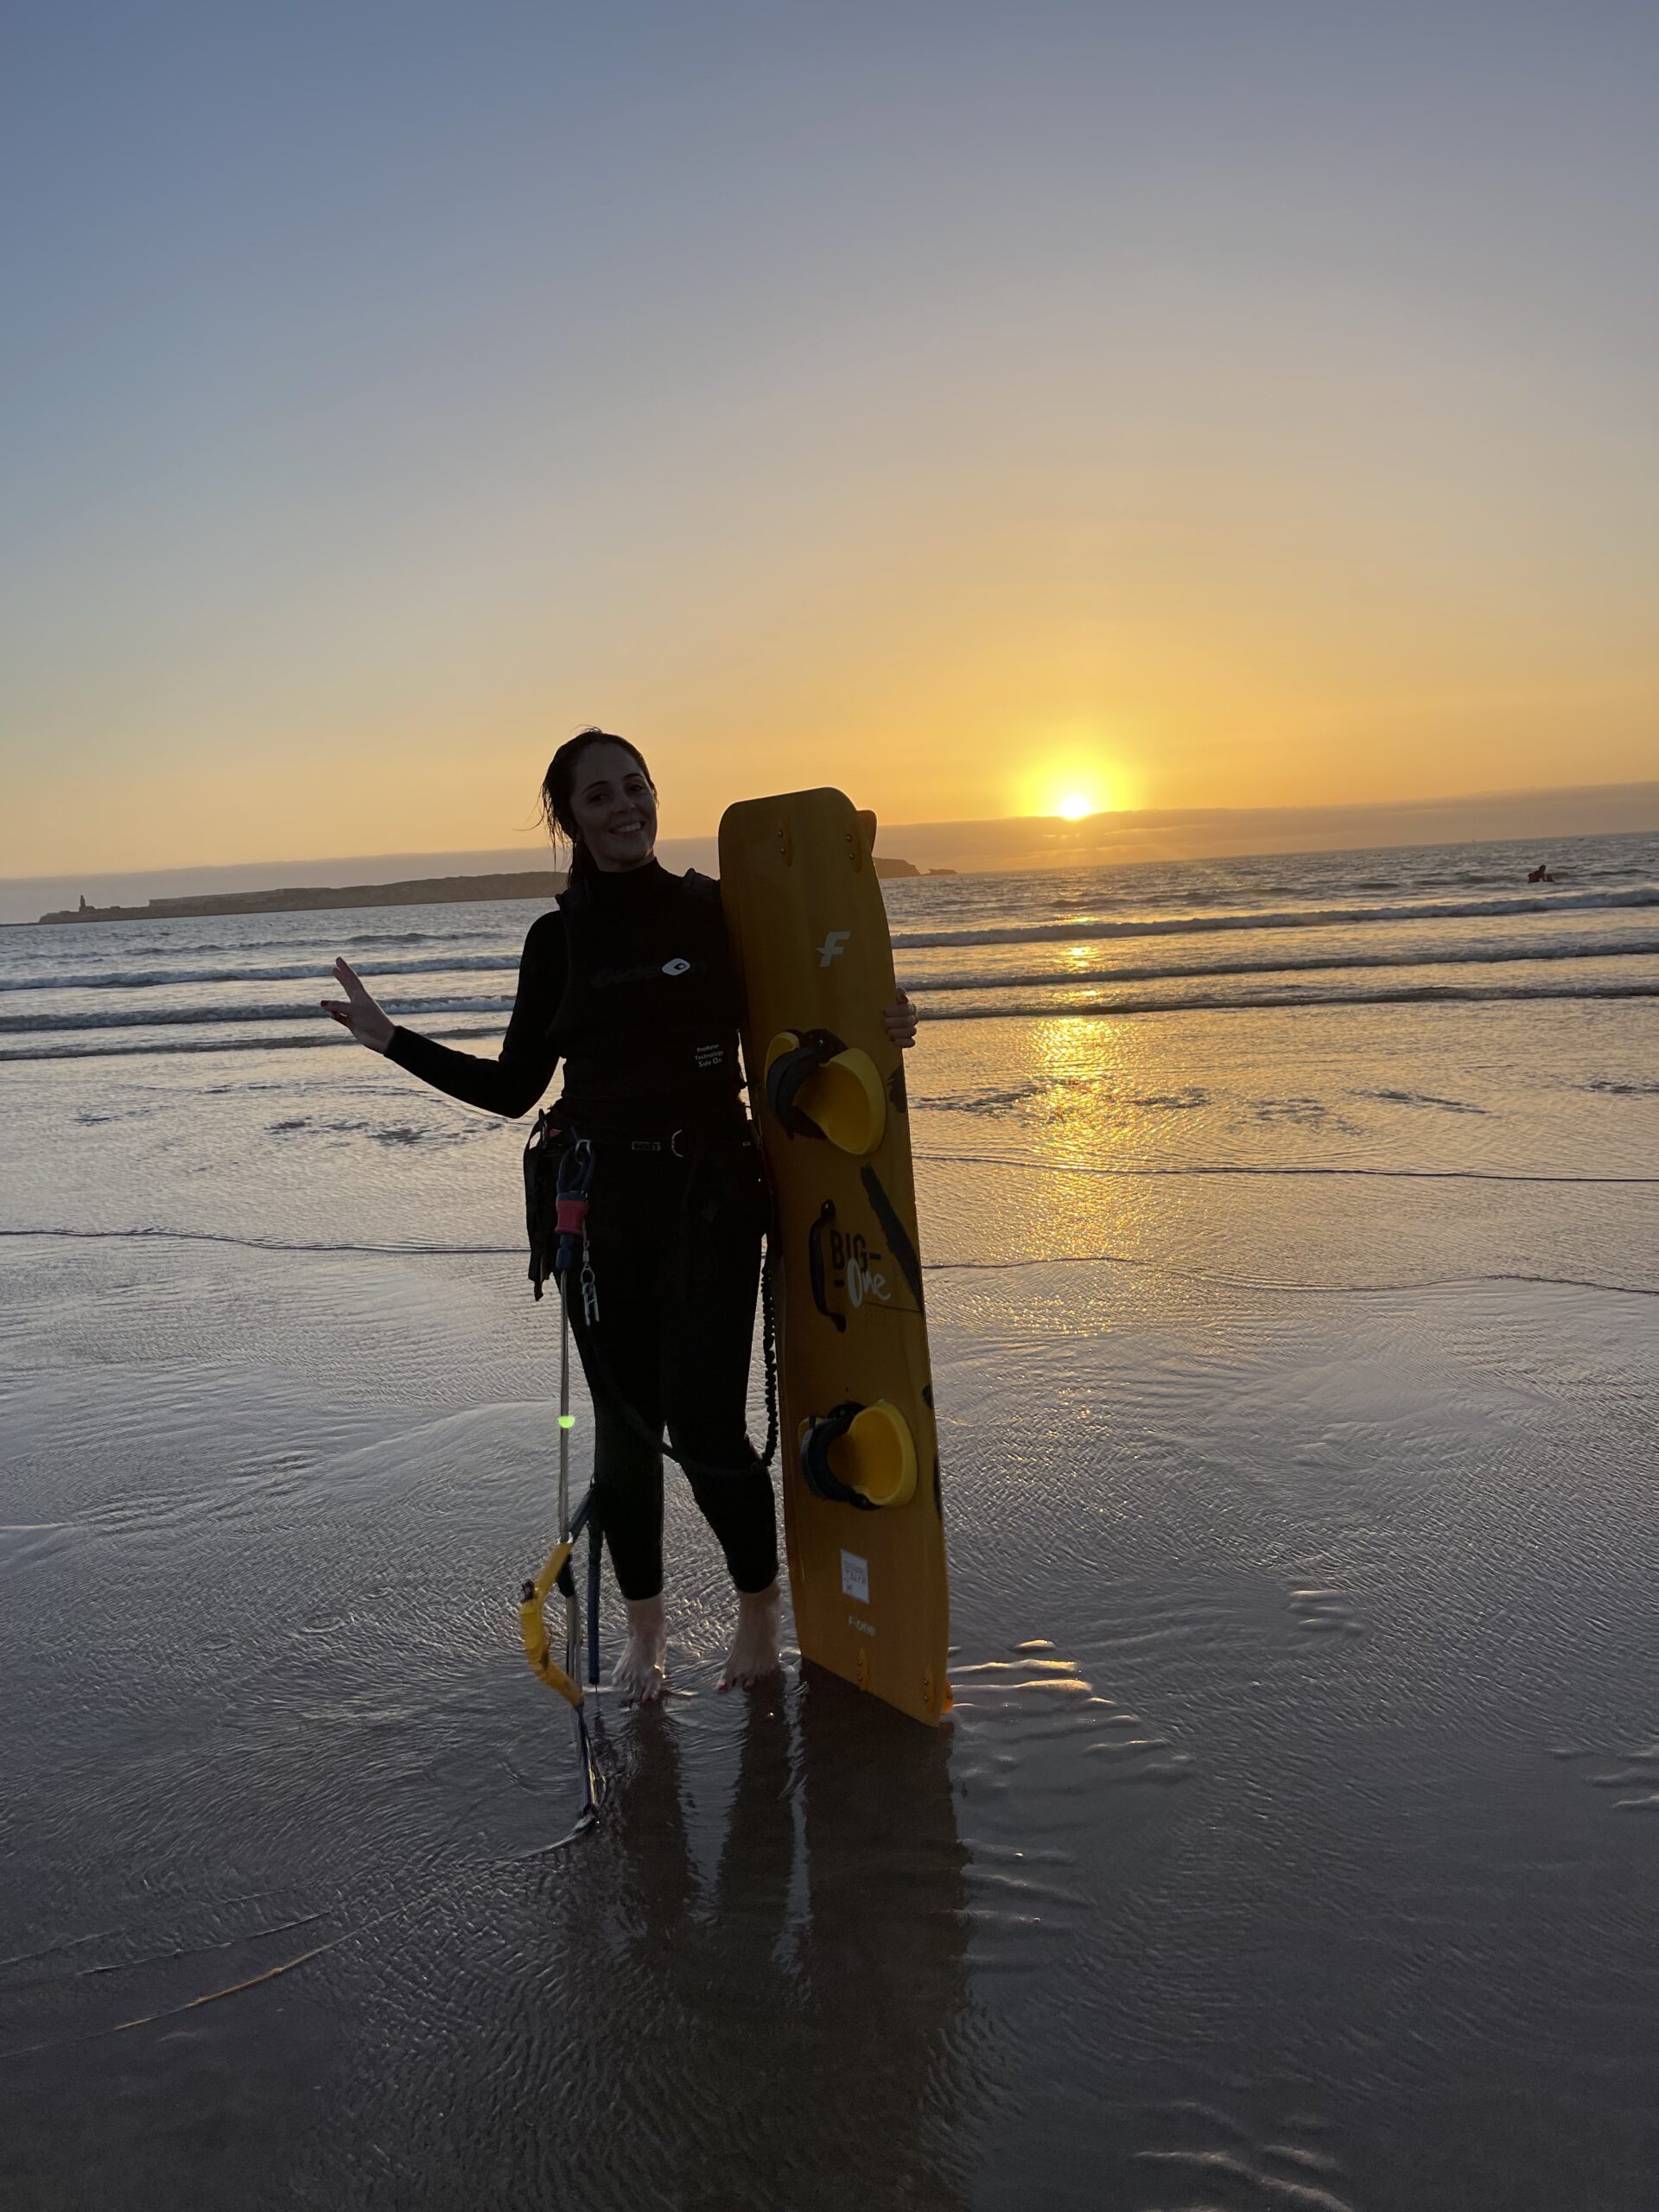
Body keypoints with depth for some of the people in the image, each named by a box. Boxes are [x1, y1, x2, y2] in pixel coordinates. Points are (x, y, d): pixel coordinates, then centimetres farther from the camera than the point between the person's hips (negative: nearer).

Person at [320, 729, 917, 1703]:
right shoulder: (557, 938, 6)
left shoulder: (717, 910, 1)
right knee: (625, 1423, 9)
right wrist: (392, 1039, 5)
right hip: (600, 1201, 2)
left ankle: (761, 1604, 22)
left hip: (712, 1191, -2)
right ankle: (645, 1624, 30)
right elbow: (513, 1088, 9)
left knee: (705, 1423, -6)